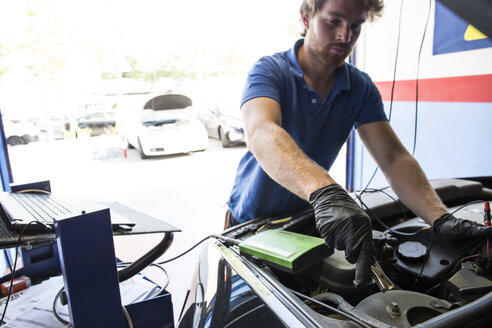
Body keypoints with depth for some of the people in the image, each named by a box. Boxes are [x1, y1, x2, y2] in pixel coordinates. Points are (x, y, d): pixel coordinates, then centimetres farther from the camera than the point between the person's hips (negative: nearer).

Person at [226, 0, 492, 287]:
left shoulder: (361, 88, -5)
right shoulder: (270, 70, -19)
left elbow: (394, 158, -12)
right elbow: (261, 133, -40)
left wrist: (442, 219, -28)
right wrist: (325, 192, -57)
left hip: (305, 220, 3)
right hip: (249, 221, -2)